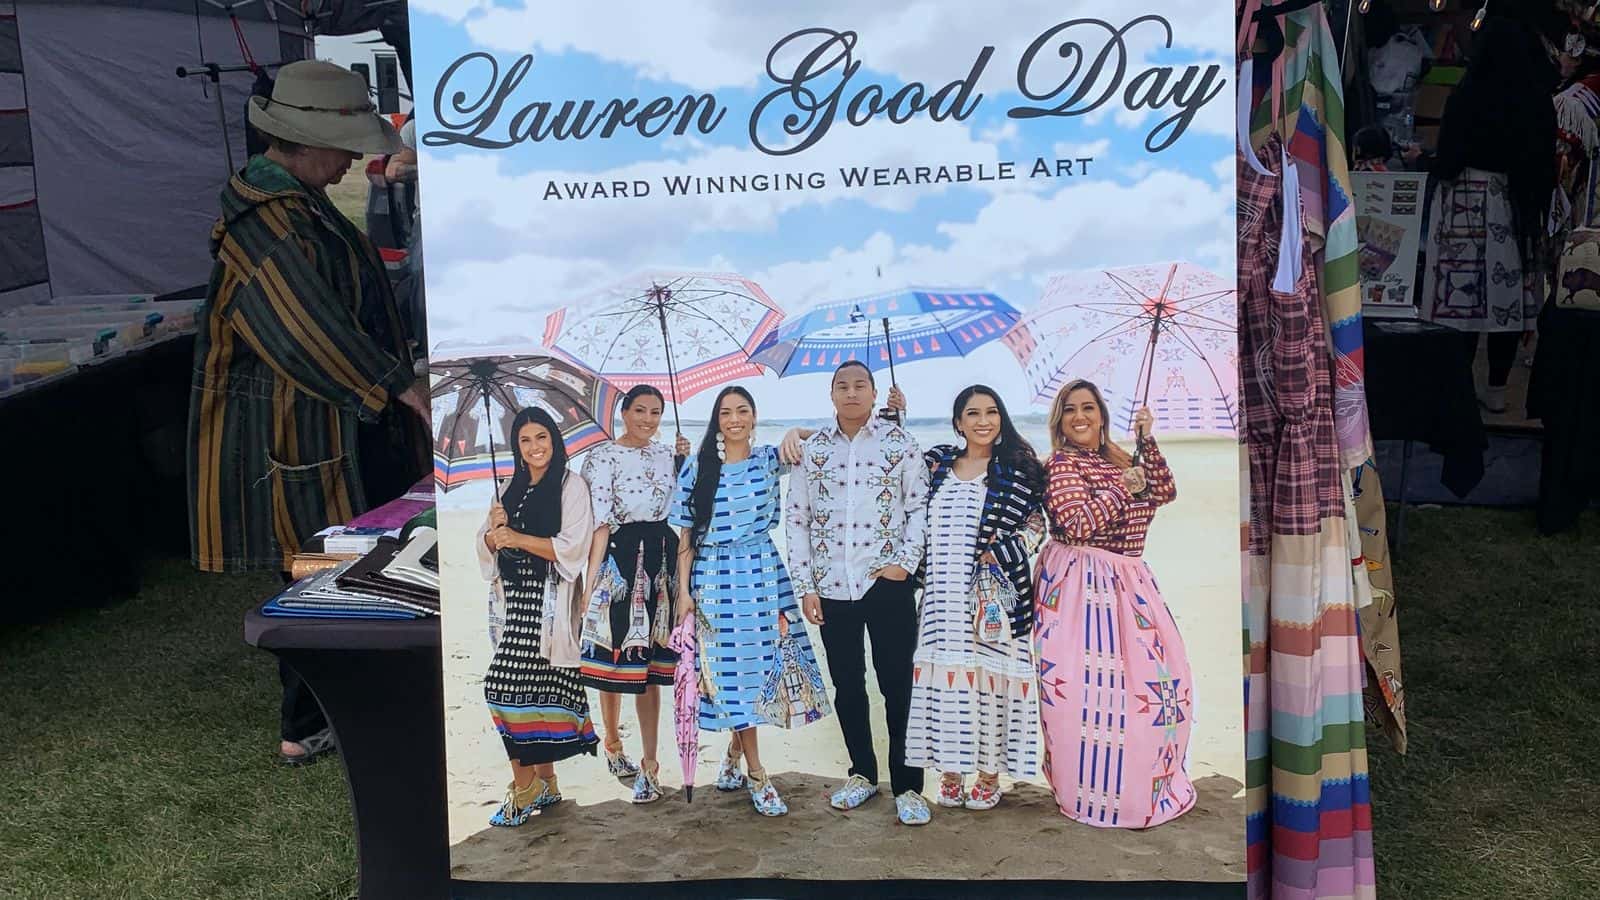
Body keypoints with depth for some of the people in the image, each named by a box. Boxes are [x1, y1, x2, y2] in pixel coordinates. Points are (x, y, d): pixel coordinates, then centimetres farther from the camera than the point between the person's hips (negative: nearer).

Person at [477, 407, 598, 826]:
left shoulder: (571, 485, -4)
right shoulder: (512, 489, 16)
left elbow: (574, 547, -14)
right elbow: (488, 547, 14)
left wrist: (517, 538, -15)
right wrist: (494, 529, -8)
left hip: (548, 602, -6)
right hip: (516, 599, 6)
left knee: (508, 685, -11)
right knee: (537, 689, 9)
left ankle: (525, 787, 0)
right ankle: (546, 785, 19)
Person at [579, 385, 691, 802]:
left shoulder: (665, 454, 13)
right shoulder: (602, 457, -3)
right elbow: (600, 523, -9)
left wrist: (685, 463, 7)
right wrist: (591, 580, -13)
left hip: (661, 559, 4)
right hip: (620, 560, -4)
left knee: (649, 664, 6)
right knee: (614, 657, 6)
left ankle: (649, 763, 10)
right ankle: (612, 742, 31)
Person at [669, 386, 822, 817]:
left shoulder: (769, 460, 5)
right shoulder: (698, 468, 3)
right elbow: (686, 538, 4)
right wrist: (683, 591, -3)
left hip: (763, 575, 1)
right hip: (714, 579, -1)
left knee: (759, 668, 2)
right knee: (731, 673, 1)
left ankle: (733, 756, 25)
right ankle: (756, 776, 11)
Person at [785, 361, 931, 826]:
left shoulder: (899, 442, 1)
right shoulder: (813, 449, 6)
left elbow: (920, 506, 1)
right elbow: (797, 520, 7)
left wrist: (905, 562, -9)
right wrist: (805, 586, 2)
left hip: (887, 583, -3)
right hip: (832, 587, 3)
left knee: (898, 685, 1)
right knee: (846, 686, 12)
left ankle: (908, 786, 12)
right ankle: (863, 773, 29)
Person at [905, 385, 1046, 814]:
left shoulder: (1018, 469, 3)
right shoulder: (936, 463, 10)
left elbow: (1037, 523, 3)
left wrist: (999, 553, -10)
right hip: (944, 592, 2)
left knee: (991, 670, -1)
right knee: (945, 671, 3)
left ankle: (989, 774, 11)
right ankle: (950, 771, 14)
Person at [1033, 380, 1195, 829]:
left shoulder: (1116, 459, 15)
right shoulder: (1063, 464, -9)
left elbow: (1165, 493, 7)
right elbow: (1078, 525, -20)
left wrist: (1146, 441, 0)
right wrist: (1122, 488, -13)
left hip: (1128, 582, 8)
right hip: (1081, 585, -8)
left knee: (1156, 673, 11)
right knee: (1091, 685, -8)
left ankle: (1147, 782, 28)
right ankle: (1095, 795, 6)